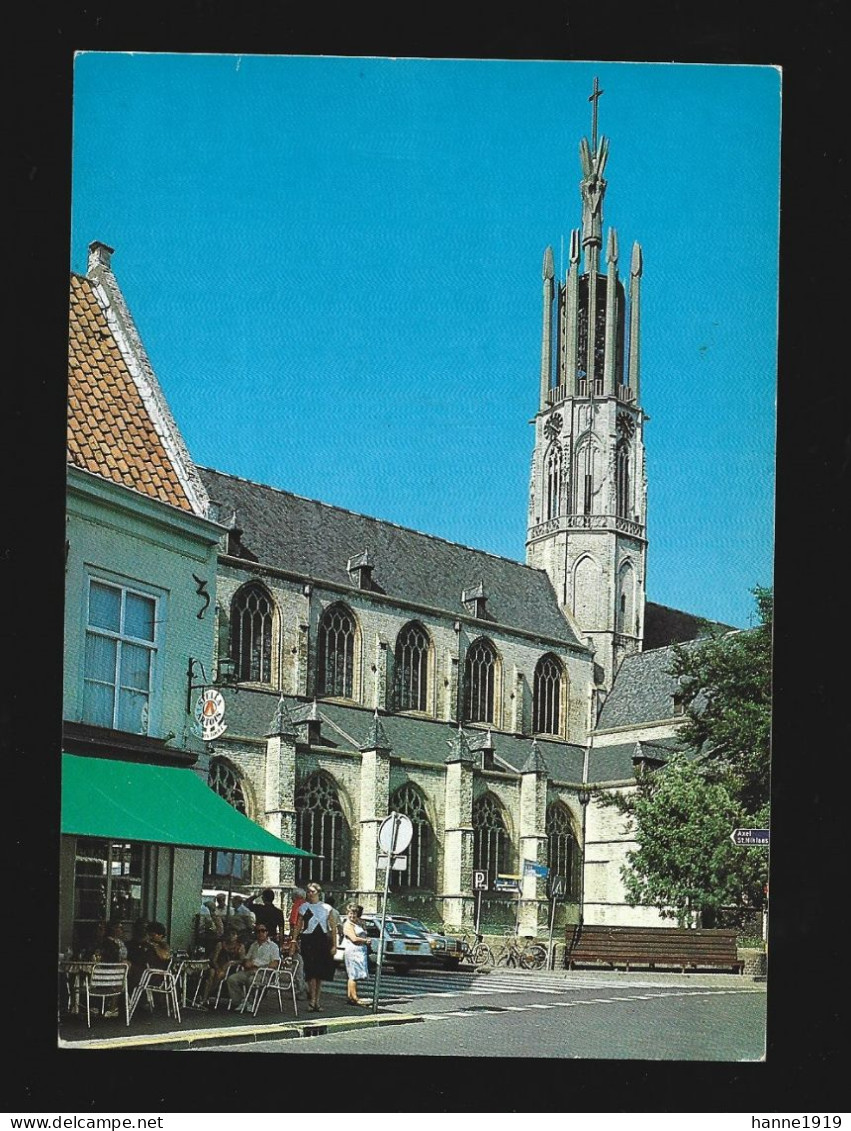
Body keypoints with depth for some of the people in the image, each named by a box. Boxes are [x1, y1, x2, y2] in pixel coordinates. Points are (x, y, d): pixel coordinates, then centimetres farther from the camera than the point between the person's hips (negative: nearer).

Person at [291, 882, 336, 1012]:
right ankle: (312, 1000, -13)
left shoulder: (327, 908, 7)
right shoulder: (304, 907, 8)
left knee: (320, 972, 4)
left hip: (323, 941, 1)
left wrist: (334, 945, -2)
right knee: (311, 971, -12)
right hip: (308, 941, -1)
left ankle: (317, 1000, 13)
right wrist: (294, 940, -4)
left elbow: (333, 928, 5)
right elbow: (298, 926, 7)